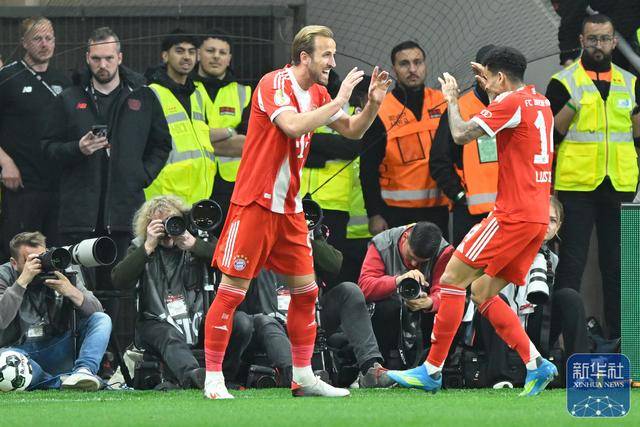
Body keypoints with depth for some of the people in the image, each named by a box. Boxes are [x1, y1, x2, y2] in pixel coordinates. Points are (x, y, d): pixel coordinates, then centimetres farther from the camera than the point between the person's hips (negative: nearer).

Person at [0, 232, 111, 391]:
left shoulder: (60, 272, 5)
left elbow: (96, 311, 0)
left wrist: (71, 292, -19)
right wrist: (23, 281, -23)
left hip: (56, 352, 4)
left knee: (102, 320, -12)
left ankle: (84, 370, -35)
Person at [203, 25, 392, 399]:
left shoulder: (317, 94, 9)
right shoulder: (275, 84, -14)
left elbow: (353, 131, 17)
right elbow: (293, 126, -31)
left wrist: (373, 103, 0)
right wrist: (338, 101, -24)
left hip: (290, 207, 8)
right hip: (254, 203, -8)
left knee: (306, 290, 7)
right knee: (233, 291, -5)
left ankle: (303, 377, 14)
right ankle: (213, 379, -1)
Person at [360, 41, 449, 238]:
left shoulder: (442, 103, 5)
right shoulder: (381, 111, -4)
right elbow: (368, 168, -3)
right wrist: (374, 214, -7)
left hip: (437, 207, 3)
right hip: (397, 211, -3)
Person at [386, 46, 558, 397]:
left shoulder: (511, 102, -11)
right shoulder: (540, 102, 16)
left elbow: (461, 134, -15)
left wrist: (452, 99, 2)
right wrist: (492, 93, 29)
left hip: (513, 214, -9)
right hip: (536, 216, 9)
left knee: (453, 278, -4)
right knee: (483, 293, 12)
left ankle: (432, 370, -4)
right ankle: (536, 365, 2)